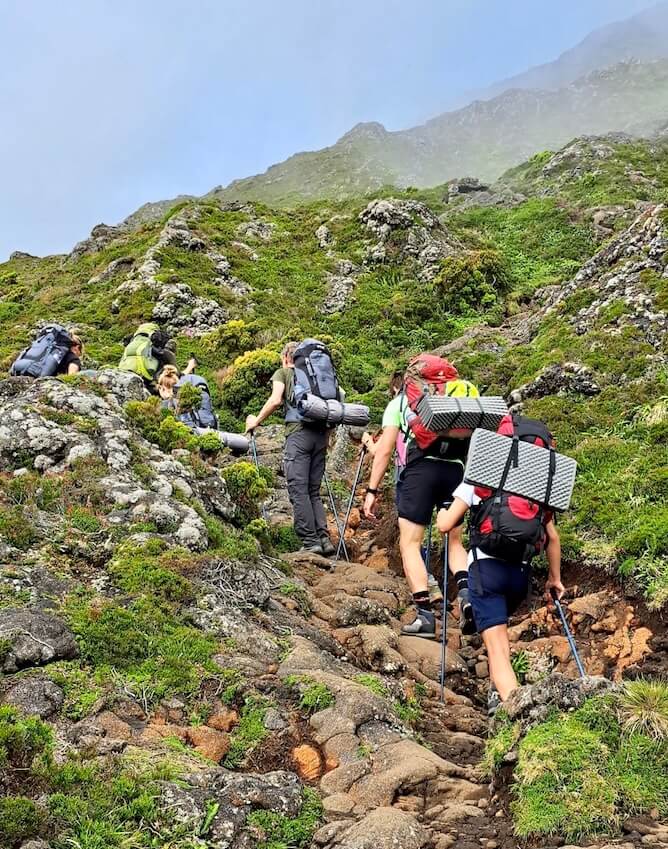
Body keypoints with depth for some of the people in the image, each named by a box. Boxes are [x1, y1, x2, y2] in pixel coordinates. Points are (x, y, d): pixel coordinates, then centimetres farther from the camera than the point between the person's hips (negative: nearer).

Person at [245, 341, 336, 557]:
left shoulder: (282, 372, 12)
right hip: (321, 433, 5)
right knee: (314, 491, 10)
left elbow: (276, 400, -5)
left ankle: (310, 541, -11)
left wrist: (256, 420, 7)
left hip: (298, 431, -5)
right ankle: (324, 538, -1)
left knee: (298, 489, -5)